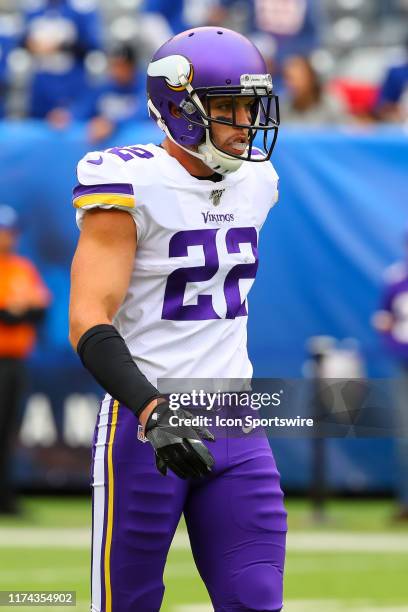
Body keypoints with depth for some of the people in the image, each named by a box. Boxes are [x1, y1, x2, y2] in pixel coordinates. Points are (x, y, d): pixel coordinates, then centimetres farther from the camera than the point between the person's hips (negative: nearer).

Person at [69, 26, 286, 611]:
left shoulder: (254, 183, 9)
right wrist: (154, 412, -35)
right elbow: (88, 321, -22)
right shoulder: (132, 184, -14)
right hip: (144, 423, -6)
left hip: (234, 426, 6)